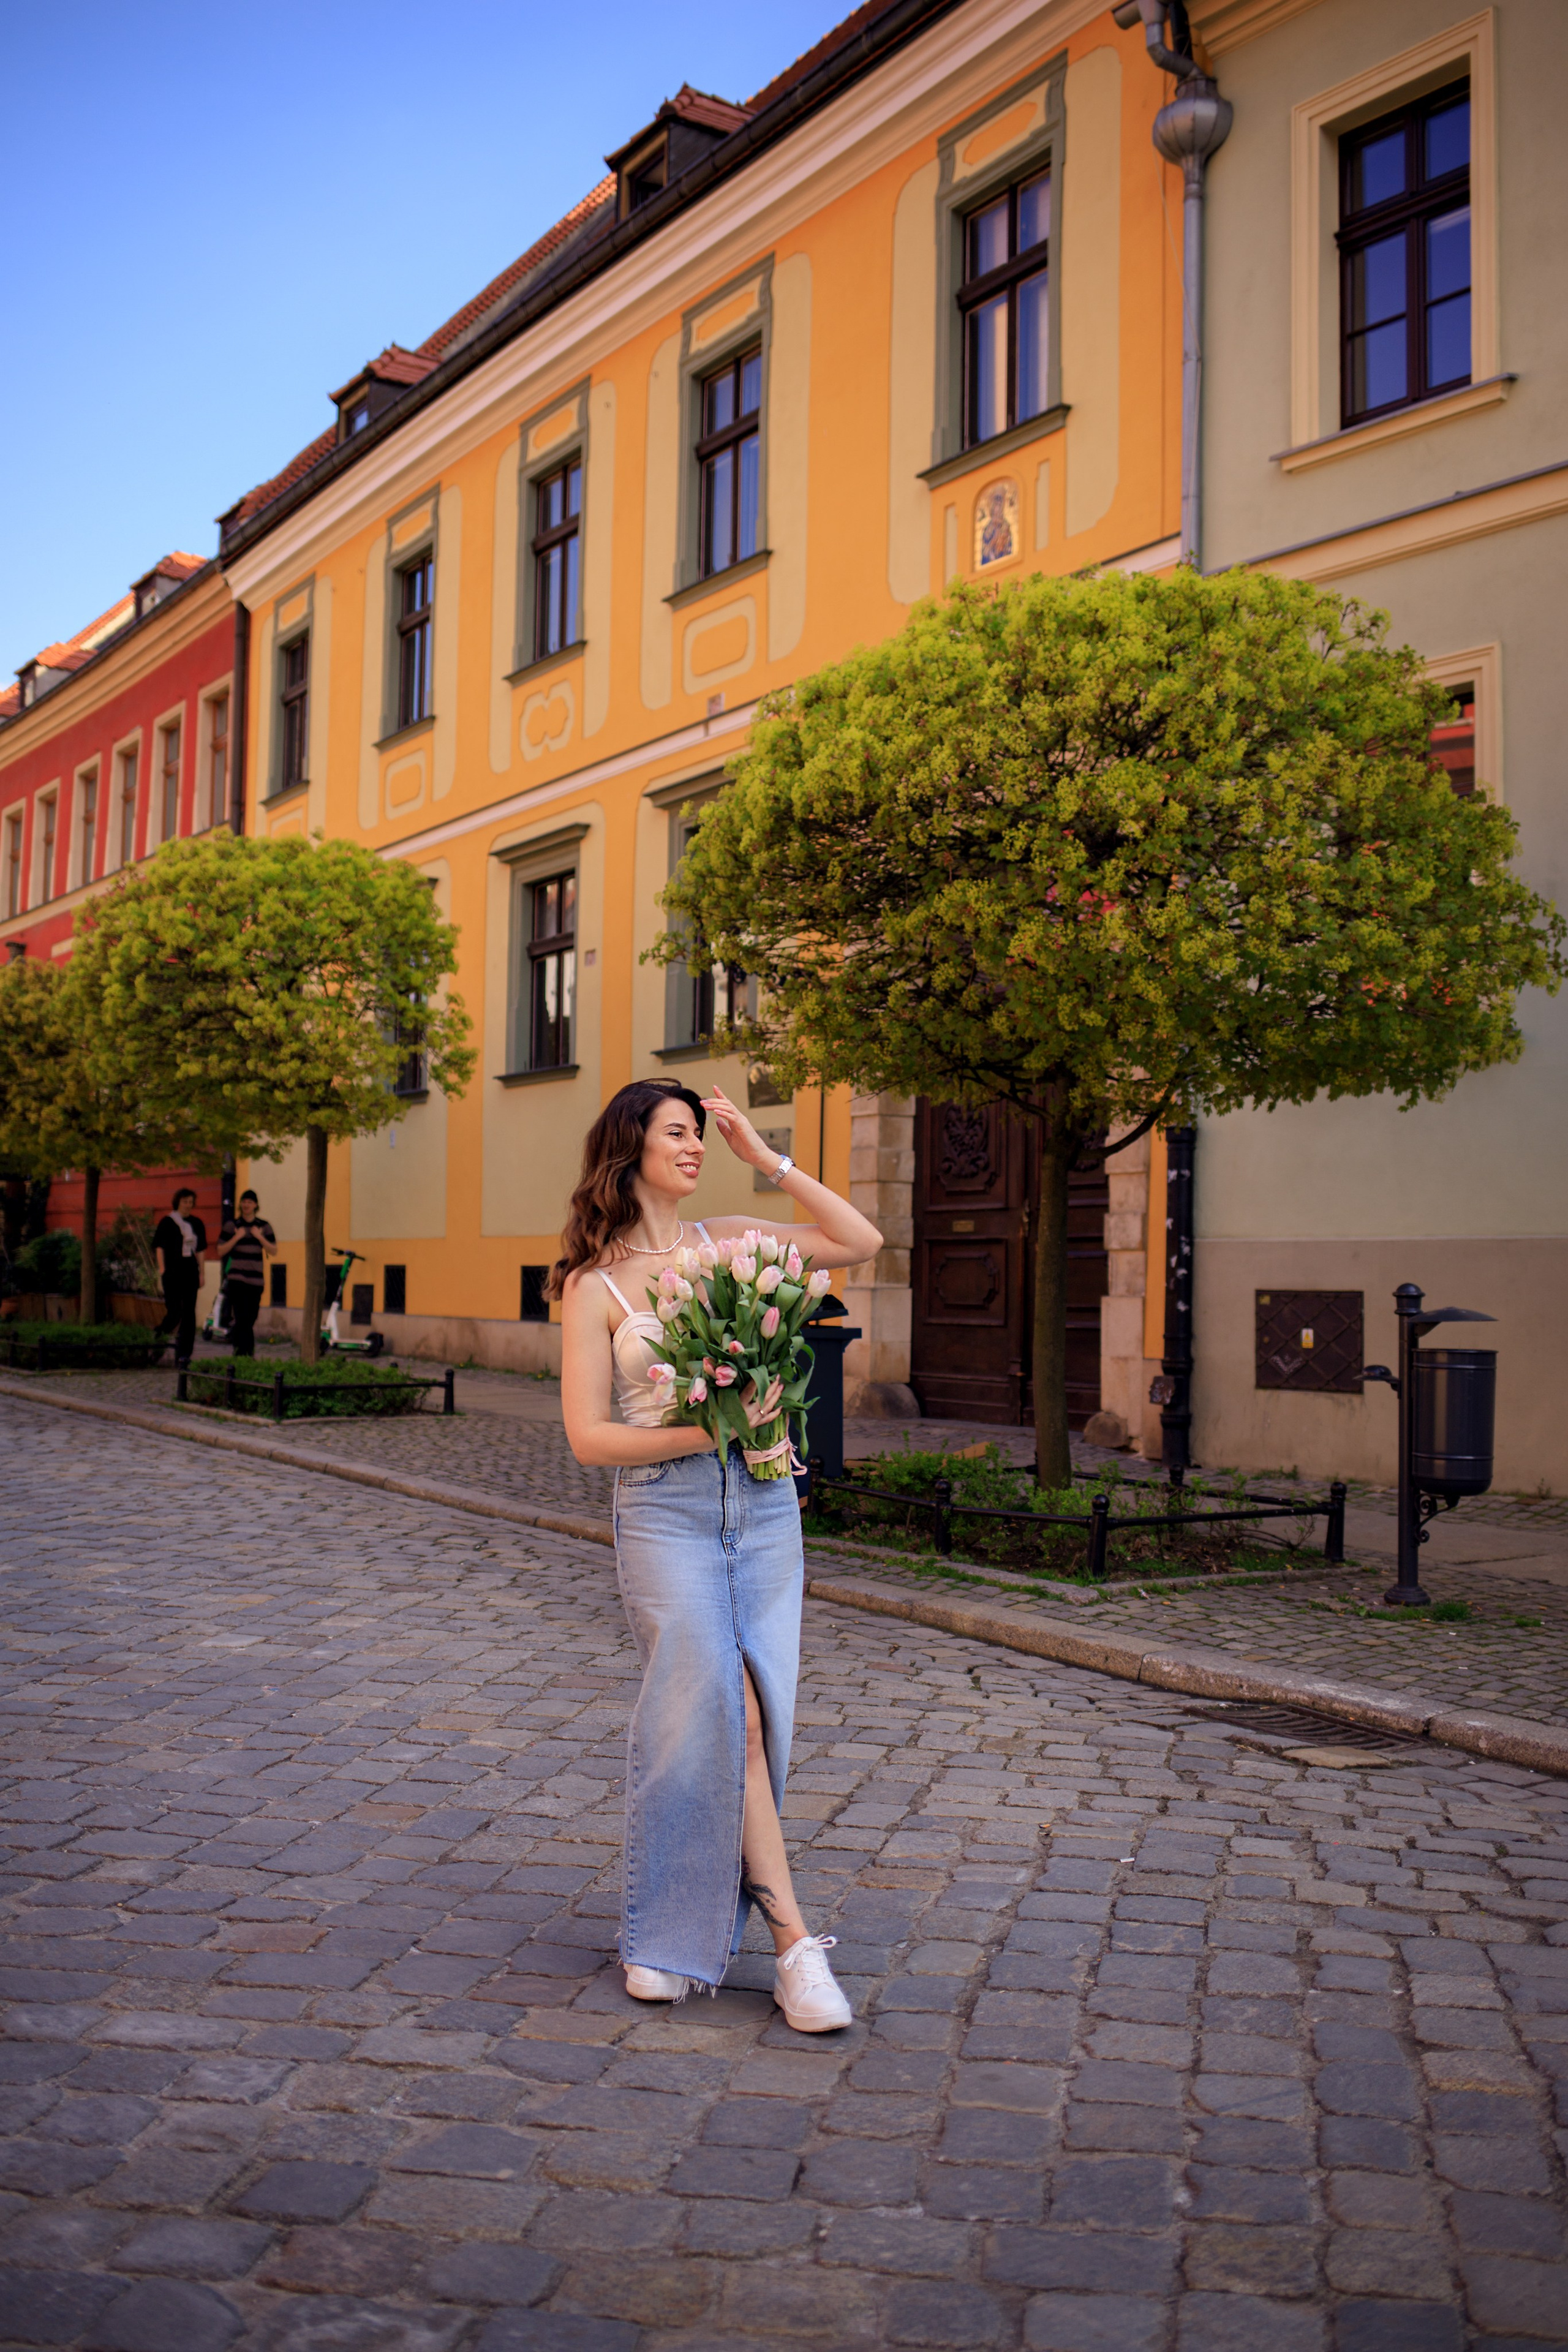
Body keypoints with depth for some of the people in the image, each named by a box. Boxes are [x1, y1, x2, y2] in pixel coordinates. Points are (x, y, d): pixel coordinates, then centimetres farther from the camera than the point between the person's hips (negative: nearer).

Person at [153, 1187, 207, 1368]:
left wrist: (201, 1273, 10)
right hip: (173, 1270, -4)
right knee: (174, 1311, -9)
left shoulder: (197, 1224, 12)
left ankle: (184, 1357, 2)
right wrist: (162, 1269, -9)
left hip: (190, 1271, 4)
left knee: (189, 1314, 1)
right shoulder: (167, 1222, 0)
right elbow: (159, 1246, -1)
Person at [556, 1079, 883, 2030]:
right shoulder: (593, 1285, 0)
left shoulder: (728, 1239, 11)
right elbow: (589, 1435, -3)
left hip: (762, 1500, 4)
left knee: (745, 1720, 2)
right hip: (664, 1511, -4)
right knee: (727, 1713, -13)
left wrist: (769, 1159, 4)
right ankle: (796, 1944, -6)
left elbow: (863, 1242, 7)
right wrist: (704, 1432, -16)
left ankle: (669, 1928, 20)